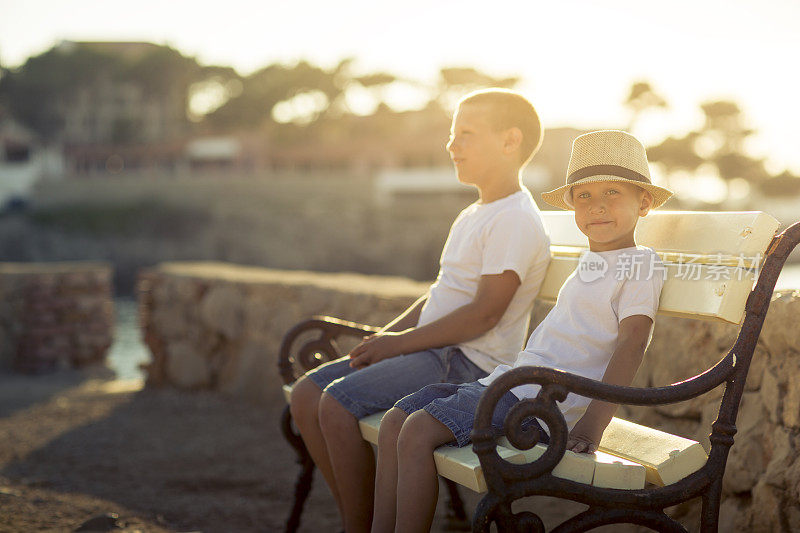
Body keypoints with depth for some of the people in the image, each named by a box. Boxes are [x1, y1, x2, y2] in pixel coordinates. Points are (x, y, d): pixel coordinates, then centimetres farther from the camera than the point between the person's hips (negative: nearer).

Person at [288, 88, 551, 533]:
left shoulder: (516, 220, -13)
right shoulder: (472, 217, 19)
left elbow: (485, 313, -20)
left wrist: (401, 342, -15)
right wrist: (386, 335, 6)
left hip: (470, 363, -10)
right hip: (433, 350, 10)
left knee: (338, 404, -23)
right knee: (307, 394, 0)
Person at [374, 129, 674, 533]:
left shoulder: (641, 266, -6)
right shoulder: (589, 265, 21)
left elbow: (631, 344, -15)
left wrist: (592, 425, -24)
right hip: (507, 381, 9)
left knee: (419, 431, -23)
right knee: (395, 419, -1)